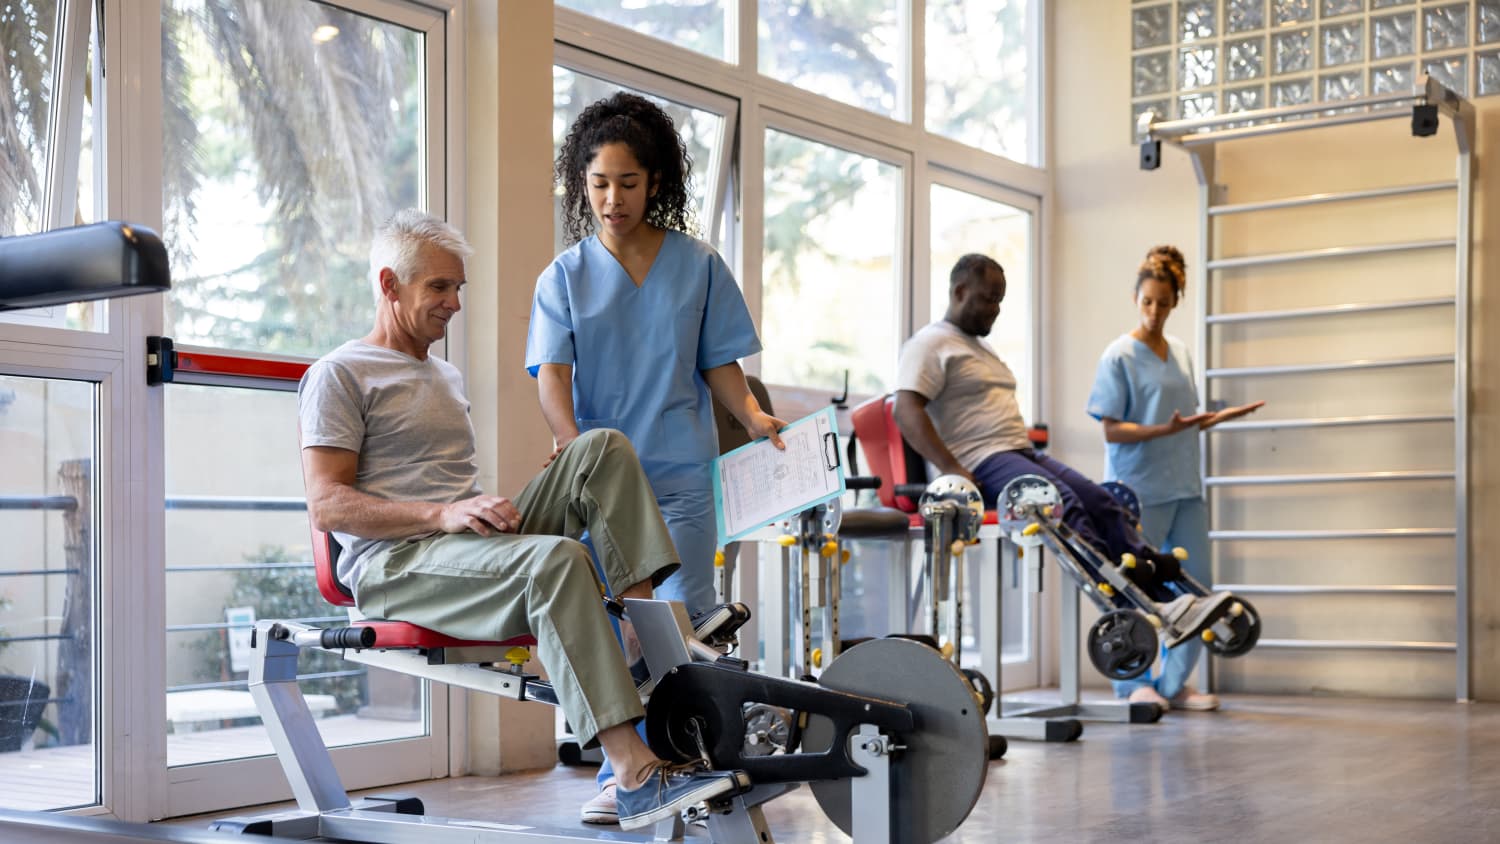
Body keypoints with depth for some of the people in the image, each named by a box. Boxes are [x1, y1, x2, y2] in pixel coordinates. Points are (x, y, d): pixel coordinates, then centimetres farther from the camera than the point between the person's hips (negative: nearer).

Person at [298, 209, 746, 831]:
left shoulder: (448, 377, 29)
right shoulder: (340, 374, 2)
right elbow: (327, 506, -10)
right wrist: (444, 514, -23)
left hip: (473, 546, 8)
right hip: (392, 567, -8)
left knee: (602, 448, -10)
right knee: (556, 558, -36)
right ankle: (635, 776, -43)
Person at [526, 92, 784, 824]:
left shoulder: (698, 266, 6)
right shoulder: (565, 277, 4)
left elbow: (719, 363, 9)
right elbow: (551, 379, -7)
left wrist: (752, 416, -12)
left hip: (679, 476, -1)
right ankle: (625, 775, 16)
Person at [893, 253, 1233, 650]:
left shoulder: (980, 347, 26)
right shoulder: (930, 345, -4)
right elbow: (907, 413, -17)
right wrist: (952, 470, -26)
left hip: (1023, 453, 9)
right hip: (981, 465, -9)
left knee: (1103, 503, -9)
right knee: (1063, 502, -30)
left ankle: (1170, 603, -17)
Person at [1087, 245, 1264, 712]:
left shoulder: (1180, 352, 13)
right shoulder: (1119, 356, -6)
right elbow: (1112, 430, -10)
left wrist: (1221, 416, 5)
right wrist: (1165, 430, -22)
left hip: (1185, 487, 6)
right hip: (1140, 491, -6)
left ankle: (1173, 684, 15)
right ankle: (1134, 685, 13)